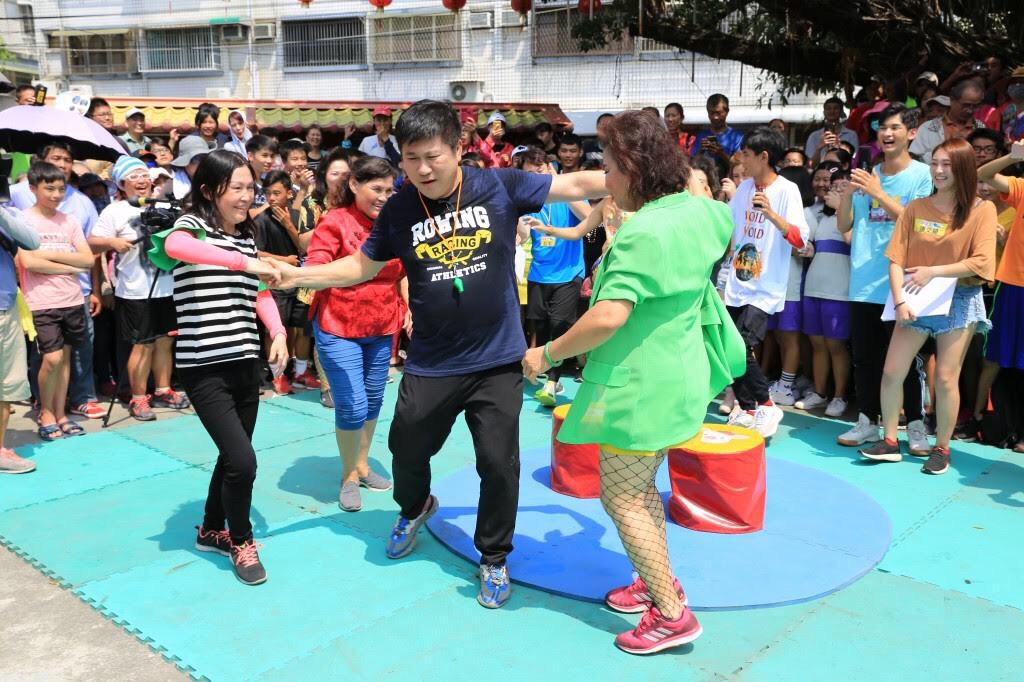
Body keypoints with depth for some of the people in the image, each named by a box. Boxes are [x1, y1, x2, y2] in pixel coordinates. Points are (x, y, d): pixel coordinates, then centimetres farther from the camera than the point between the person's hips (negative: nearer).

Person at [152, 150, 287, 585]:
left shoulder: (246, 236, 12)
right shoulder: (192, 224, -9)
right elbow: (172, 245, -34)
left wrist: (278, 331, -1)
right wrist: (244, 262, -40)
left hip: (245, 364, 7)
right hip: (204, 368, -7)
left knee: (232, 456, 16)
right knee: (242, 460, -11)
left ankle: (212, 531, 38)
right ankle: (241, 542, 13)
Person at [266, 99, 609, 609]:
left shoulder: (499, 187, -9)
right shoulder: (398, 211, -3)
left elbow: (577, 185, -8)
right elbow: (361, 266, 8)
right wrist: (298, 275, -2)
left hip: (497, 359, -2)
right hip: (431, 364, 2)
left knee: (498, 462, 2)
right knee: (406, 450, 15)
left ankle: (494, 560, 26)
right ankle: (415, 508, 52)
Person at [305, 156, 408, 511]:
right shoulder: (334, 221, -11)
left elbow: (404, 272, 13)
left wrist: (410, 309, 4)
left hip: (381, 328, 5)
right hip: (338, 328, -5)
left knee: (373, 401, 14)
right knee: (352, 407, -7)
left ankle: (362, 465, 34)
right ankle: (349, 477, 15)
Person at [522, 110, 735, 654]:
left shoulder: (643, 232, -25)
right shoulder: (697, 211, 2)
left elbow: (608, 317, -33)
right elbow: (726, 220, 28)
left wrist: (546, 354, -21)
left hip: (639, 387, -9)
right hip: (676, 378, 10)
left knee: (622, 498, 3)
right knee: (640, 487, 22)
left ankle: (671, 615, 11)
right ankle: (659, 583, 37)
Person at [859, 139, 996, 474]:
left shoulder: (982, 210, -4)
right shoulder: (915, 208, 3)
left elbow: (982, 262, -12)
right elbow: (896, 259, -4)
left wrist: (933, 272, -17)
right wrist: (899, 302, -15)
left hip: (959, 300, -3)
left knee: (946, 378, 0)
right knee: (892, 372, 0)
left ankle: (942, 449, 15)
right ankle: (890, 442, 14)